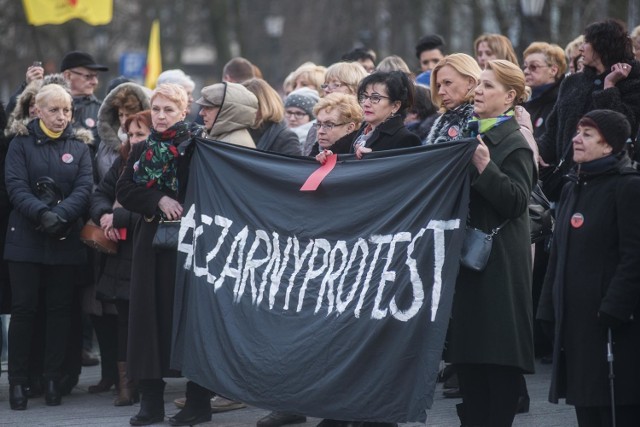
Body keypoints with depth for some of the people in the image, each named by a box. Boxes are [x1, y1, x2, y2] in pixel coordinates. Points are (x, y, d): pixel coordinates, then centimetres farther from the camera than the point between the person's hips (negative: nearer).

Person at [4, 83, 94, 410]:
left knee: (60, 309, 3)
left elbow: (84, 188, -2)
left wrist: (61, 215, -19)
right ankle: (17, 381, 2)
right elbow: (16, 186, -7)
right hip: (26, 239, -2)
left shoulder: (78, 147, 10)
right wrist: (42, 213, -22)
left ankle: (53, 380, 9)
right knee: (23, 308, -3)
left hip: (66, 240, 2)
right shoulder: (22, 144, 4)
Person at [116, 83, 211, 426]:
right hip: (150, 241, 5)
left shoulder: (196, 147, -2)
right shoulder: (142, 150, 14)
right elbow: (124, 190, 3)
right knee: (149, 315, 3)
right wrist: (159, 200, -11)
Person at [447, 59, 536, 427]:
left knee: (498, 352, -5)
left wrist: (485, 167, -27)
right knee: (467, 349, 11)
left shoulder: (514, 145, -10)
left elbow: (516, 201, -19)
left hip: (498, 262, -8)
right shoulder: (471, 133, 14)